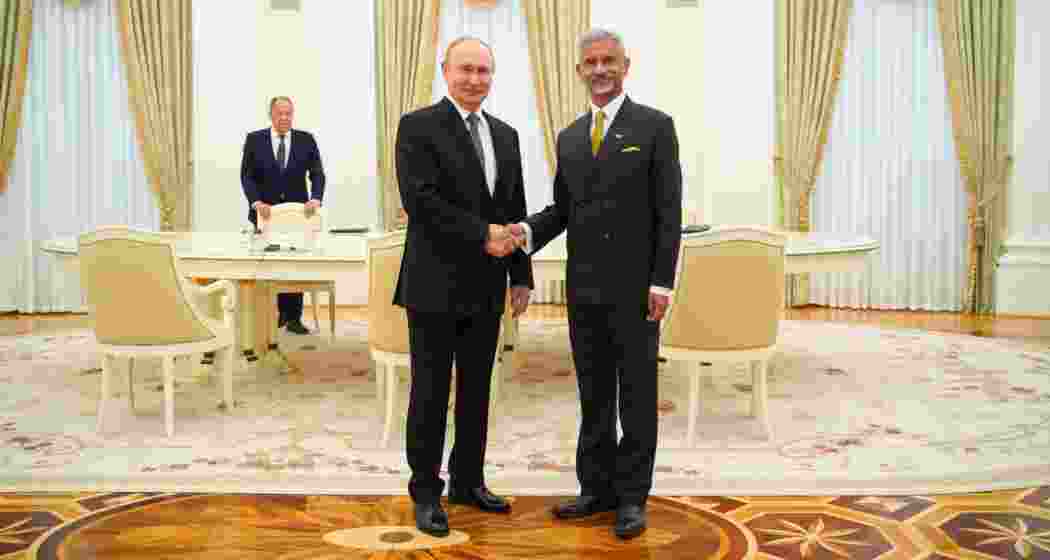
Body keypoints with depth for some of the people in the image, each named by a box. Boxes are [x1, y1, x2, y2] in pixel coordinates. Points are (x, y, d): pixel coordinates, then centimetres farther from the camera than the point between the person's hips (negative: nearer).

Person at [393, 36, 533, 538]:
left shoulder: (505, 135, 14)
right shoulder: (418, 125, -5)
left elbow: (516, 211, 15)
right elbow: (420, 200, -17)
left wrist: (521, 275, 10)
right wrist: (482, 235, -17)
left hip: (485, 288, 6)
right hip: (436, 285, -5)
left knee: (476, 390, 13)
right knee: (431, 392, 3)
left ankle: (468, 481, 26)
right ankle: (426, 492, 15)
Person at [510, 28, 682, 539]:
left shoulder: (655, 126, -3)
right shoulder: (569, 137, 12)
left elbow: (669, 211, -7)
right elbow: (562, 207, 14)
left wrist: (661, 282, -13)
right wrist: (528, 230, -7)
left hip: (634, 287, -5)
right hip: (583, 288, 5)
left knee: (637, 395, 5)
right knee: (593, 394, 11)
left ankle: (632, 496, 15)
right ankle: (597, 487, 22)